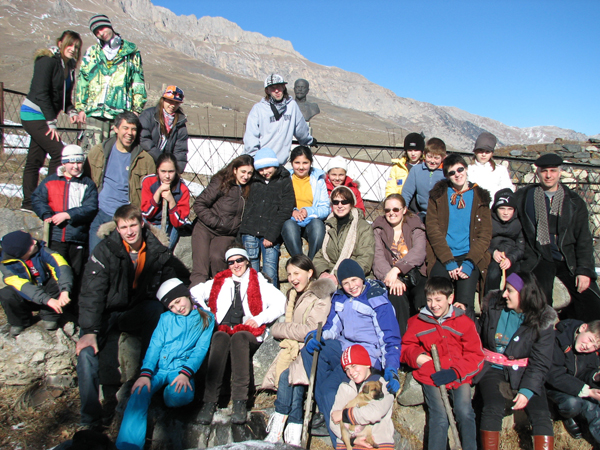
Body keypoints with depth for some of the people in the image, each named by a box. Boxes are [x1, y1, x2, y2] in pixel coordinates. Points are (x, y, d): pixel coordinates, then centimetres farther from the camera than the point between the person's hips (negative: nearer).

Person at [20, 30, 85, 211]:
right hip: (34, 115, -8)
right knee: (59, 152, -15)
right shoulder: (48, 61, -12)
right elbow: (41, 94, -18)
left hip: (45, 117, 8)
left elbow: (64, 96, 14)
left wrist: (71, 112, -7)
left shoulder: (68, 66, 13)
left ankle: (28, 202, 15)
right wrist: (51, 122, -19)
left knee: (35, 159, 10)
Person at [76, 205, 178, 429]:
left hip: (135, 313, 2)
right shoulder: (105, 251, -11)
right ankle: (90, 421, -14)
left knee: (157, 307, -31)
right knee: (86, 353, -27)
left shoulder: (158, 252, -4)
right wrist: (89, 331, -25)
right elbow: (92, 293, -15)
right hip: (105, 313, -1)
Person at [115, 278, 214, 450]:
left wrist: (185, 373, -15)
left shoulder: (206, 318, 13)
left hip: (182, 368, -2)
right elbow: (154, 346, 6)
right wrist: (145, 373, -12)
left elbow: (201, 349, 3)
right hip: (158, 368, 2)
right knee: (139, 394, -29)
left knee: (178, 396, -34)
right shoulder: (166, 318, 19)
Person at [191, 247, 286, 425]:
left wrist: (259, 319, -4)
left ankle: (239, 401, -41)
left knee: (238, 337, -37)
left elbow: (280, 302, 7)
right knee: (220, 337, -35)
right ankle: (209, 401, -40)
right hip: (223, 332, 2)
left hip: (248, 335, -1)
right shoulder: (219, 282, 27)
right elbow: (194, 293, 28)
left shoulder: (259, 283, 19)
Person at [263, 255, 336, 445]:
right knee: (292, 377, -26)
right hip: (294, 347, 5)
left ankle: (278, 425, -20)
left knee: (287, 373, -30)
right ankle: (294, 432, -27)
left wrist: (280, 328, -5)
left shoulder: (321, 297, -4)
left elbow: (311, 331, -14)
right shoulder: (292, 295, 21)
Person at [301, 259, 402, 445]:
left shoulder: (378, 301, -7)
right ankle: (326, 414, -14)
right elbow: (331, 328, 13)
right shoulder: (339, 299, 10)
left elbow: (392, 340, -7)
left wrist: (391, 370, -21)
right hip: (343, 348, 7)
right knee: (308, 350, -21)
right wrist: (314, 336, -10)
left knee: (329, 389, -25)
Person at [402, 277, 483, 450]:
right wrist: (416, 356, -6)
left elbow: (476, 356, 4)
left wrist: (455, 372, -11)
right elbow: (404, 347, 17)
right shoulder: (416, 322, 8)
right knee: (439, 417, -19)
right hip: (430, 376, 0)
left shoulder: (464, 322, 5)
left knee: (465, 413, -21)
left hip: (459, 376, 0)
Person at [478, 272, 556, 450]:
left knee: (541, 414, -22)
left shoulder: (542, 321, -5)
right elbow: (478, 336, 13)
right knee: (493, 409, -26)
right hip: (492, 368, 0)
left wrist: (527, 390, -17)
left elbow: (540, 363, -6)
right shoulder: (493, 306, 0)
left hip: (523, 372, 0)